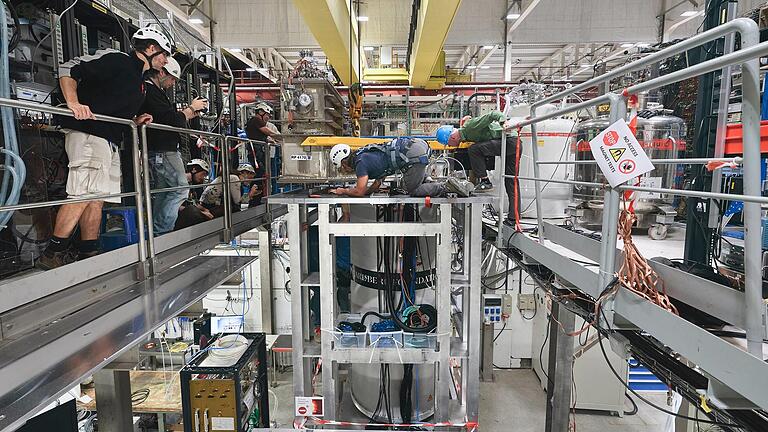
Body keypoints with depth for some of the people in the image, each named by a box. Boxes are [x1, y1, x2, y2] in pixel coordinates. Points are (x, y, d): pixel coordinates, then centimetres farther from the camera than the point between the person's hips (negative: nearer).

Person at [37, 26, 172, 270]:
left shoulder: (139, 82, 24)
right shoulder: (116, 60, -3)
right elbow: (68, 69, -10)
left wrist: (136, 121, 11)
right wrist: (73, 103, -23)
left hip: (110, 141, 10)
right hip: (88, 133, -10)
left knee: (97, 197, 8)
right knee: (82, 195, -15)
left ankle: (88, 254, 13)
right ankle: (52, 255, -10)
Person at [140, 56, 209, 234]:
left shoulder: (154, 91, 21)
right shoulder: (151, 91, -12)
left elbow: (168, 118, 19)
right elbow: (171, 119, -19)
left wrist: (191, 112, 9)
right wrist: (192, 108, -5)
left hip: (158, 151, 11)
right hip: (162, 151, -11)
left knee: (160, 193, 12)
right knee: (180, 188, -8)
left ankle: (157, 233, 18)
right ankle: (162, 230, -6)